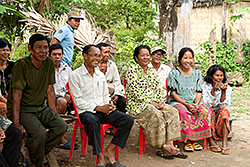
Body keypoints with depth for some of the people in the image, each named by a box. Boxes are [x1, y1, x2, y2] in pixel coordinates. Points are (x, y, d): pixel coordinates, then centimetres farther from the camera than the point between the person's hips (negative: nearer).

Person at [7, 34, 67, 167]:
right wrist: (16, 122, -23)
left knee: (61, 126, -15)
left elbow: (49, 90, 9)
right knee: (39, 133, -29)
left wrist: (54, 115, 6)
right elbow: (17, 94, -18)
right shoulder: (21, 65, -16)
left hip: (40, 108, 6)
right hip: (22, 110, -6)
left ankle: (32, 153, -1)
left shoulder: (49, 63, 3)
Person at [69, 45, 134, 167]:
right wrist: (98, 108, -15)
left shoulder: (100, 75, 18)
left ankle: (109, 151, -11)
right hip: (86, 111, -6)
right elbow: (78, 101, -8)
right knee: (92, 121, -41)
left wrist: (109, 104, -3)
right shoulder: (75, 75, -2)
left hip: (103, 110, 6)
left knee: (128, 120, -16)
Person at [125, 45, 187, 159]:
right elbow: (135, 92, -14)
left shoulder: (152, 71, 16)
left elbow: (158, 89, 15)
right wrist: (150, 102, -16)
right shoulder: (132, 70, -5)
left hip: (154, 103, 6)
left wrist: (161, 101, -5)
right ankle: (163, 146, -23)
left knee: (172, 112, -19)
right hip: (137, 105, -6)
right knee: (156, 114, -33)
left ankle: (169, 143, -26)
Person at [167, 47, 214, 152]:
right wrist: (186, 104, -17)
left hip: (194, 102, 4)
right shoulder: (174, 73, -2)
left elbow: (199, 92, 8)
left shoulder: (197, 73, 10)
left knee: (205, 110, -27)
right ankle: (188, 140, -28)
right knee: (183, 112, -36)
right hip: (177, 102, -3)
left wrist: (196, 104, -12)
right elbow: (173, 93, -6)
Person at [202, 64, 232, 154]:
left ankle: (225, 144, -37)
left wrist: (223, 91, -28)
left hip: (221, 113, 1)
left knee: (224, 112, -33)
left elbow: (225, 106, -15)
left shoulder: (227, 88, -5)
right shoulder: (205, 86, -8)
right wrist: (213, 90, -30)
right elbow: (206, 104, -18)